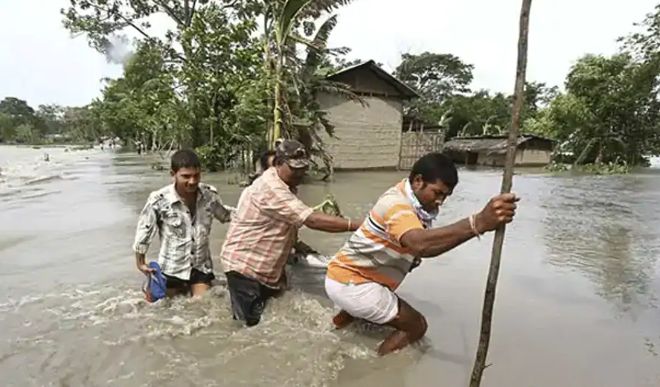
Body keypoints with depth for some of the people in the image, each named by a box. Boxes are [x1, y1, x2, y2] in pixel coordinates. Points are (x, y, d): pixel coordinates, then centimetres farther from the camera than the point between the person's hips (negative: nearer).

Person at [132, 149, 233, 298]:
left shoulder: (209, 195, -13)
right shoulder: (159, 200, -21)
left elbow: (224, 215, 6)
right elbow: (144, 229, -7)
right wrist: (140, 262, 1)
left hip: (201, 266, 2)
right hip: (171, 268, -2)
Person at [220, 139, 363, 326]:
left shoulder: (283, 186, 7)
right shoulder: (271, 188, -27)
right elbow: (312, 220, -34)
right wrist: (358, 225, -35)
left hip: (267, 266, 9)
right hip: (244, 264, -9)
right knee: (251, 323, -3)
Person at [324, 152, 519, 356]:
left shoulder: (411, 198, 2)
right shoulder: (397, 204, -29)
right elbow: (420, 244, -49)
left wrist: (412, 257, -8)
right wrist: (478, 223, -60)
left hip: (345, 277, 10)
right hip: (350, 284, -9)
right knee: (416, 326, -1)